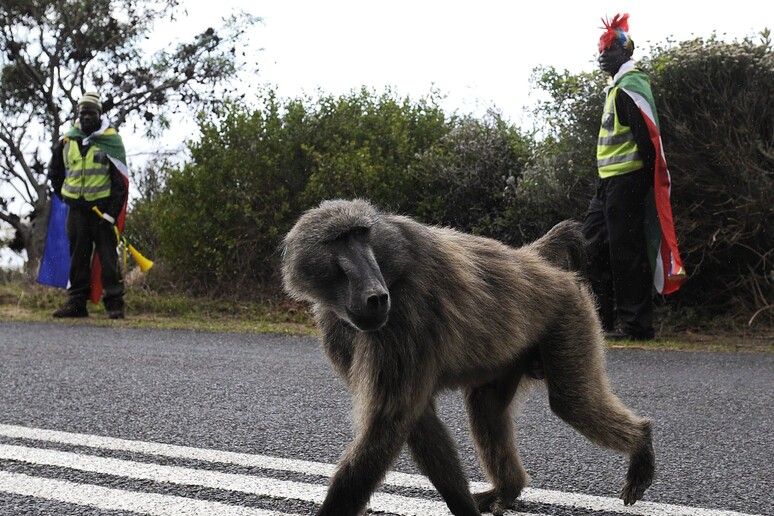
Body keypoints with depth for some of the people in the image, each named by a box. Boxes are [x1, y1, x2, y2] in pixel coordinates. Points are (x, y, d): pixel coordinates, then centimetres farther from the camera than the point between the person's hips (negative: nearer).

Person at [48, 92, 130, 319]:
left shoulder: (112, 140, -2)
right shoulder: (67, 141, 10)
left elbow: (120, 177, -5)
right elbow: (54, 172, 25)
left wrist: (114, 207, -13)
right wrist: (63, 195, 15)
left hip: (102, 208, -4)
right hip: (76, 208, 4)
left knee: (108, 256, -4)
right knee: (78, 256, 8)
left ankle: (115, 303, -1)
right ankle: (77, 303, 13)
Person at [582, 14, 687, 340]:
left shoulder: (630, 86, -11)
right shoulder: (616, 88, 20)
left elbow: (647, 135, -19)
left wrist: (647, 178, -21)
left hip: (626, 180, -11)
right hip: (609, 181, 11)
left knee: (625, 250, -8)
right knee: (592, 244, 11)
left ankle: (634, 324, -2)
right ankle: (603, 318, 17)